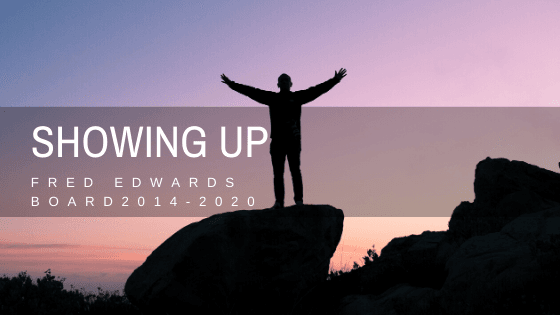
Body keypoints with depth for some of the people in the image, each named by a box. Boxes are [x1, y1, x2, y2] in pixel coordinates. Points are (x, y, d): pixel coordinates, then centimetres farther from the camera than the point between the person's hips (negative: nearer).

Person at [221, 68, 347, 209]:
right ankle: (279, 201, 4)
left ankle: (299, 199, 4)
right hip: (277, 141, 2)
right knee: (278, 172, 1)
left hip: (294, 140, -1)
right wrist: (231, 84, 8)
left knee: (295, 170, -2)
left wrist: (335, 80, -1)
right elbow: (251, 92, 10)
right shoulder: (271, 97, 10)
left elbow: (317, 90, 4)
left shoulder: (298, 97, 7)